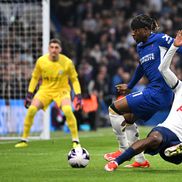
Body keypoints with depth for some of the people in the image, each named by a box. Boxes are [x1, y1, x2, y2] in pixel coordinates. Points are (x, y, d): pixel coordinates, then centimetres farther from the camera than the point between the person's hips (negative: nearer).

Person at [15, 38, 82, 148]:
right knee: (31, 110, -18)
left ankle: (76, 141, -15)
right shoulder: (41, 61, -10)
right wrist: (29, 94, 1)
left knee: (68, 110, -29)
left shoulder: (67, 62, -15)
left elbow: (74, 79, -2)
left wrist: (78, 95, -12)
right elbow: (35, 77, 5)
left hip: (62, 90, -2)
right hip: (45, 90, 2)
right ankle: (24, 140, 0)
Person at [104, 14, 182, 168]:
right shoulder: (141, 47, 18)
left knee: (114, 109, -8)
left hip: (158, 91, -10)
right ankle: (140, 160, 19)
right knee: (127, 118, 20)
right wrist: (129, 86, 46)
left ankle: (124, 150, -1)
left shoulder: (159, 39, -7)